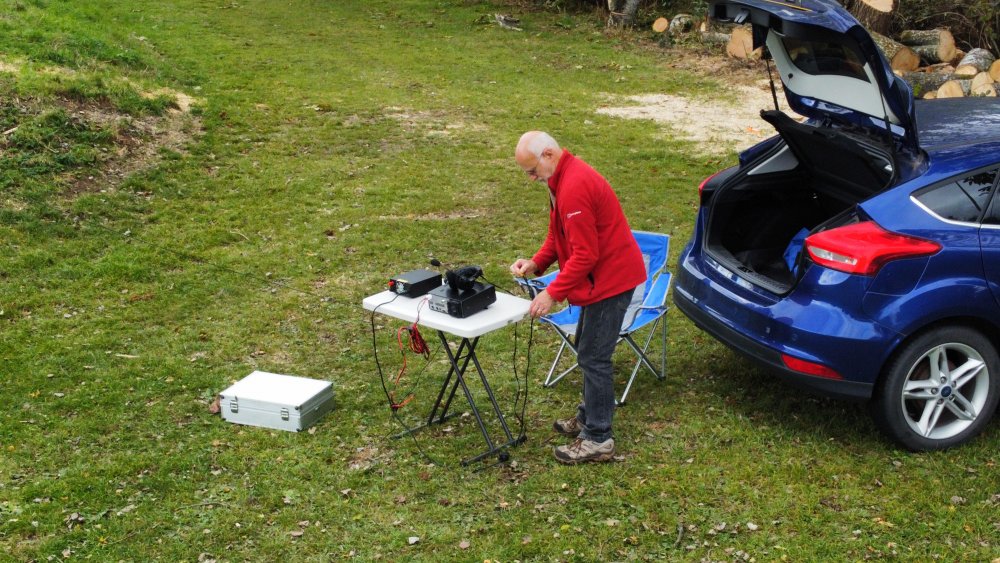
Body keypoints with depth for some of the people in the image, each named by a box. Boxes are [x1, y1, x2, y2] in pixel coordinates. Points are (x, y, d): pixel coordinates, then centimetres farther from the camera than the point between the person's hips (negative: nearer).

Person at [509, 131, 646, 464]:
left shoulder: (574, 187, -26)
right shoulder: (562, 179, 8)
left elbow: (585, 255, -25)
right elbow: (557, 234, 16)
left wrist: (553, 293, -22)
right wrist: (536, 263, 1)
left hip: (612, 277, -11)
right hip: (603, 274, 11)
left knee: (593, 357, -6)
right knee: (588, 350, 20)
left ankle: (598, 440, 2)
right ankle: (589, 417, 34)